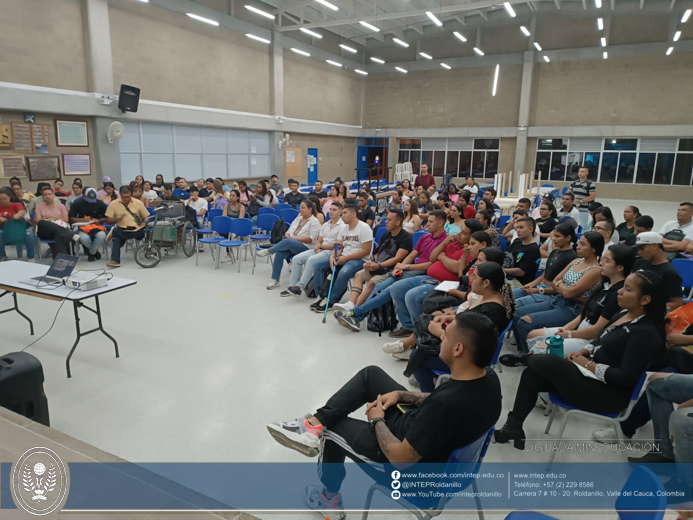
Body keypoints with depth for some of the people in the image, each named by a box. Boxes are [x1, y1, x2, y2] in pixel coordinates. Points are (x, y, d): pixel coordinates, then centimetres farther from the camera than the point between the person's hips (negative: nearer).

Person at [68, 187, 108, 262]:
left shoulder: (100, 203, 2)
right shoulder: (77, 203, 1)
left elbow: (106, 217, 9)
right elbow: (71, 219, 1)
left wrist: (99, 221, -13)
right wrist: (83, 220, -17)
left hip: (97, 226, 1)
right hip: (83, 226, 0)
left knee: (101, 236, -36)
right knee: (84, 238, -37)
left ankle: (91, 252, -6)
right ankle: (95, 252, -3)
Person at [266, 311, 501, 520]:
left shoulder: (445, 404, -39)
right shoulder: (489, 378, -13)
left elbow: (400, 458, -28)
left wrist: (377, 420, -10)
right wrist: (400, 395, 0)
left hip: (411, 468, -8)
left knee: (331, 427, 13)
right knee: (370, 374, 10)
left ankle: (329, 498, 35)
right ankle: (315, 423, 5)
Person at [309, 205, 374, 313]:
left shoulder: (364, 228, -10)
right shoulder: (344, 228, 15)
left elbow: (366, 251, -17)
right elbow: (338, 246, 11)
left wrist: (346, 258, -19)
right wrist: (332, 257, -12)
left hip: (360, 260, -8)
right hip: (343, 258, 8)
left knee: (344, 272, -38)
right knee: (317, 265, -6)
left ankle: (330, 301, -21)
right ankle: (321, 296, -5)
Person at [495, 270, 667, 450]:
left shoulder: (646, 333, -22)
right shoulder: (624, 314, 6)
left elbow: (626, 377, -25)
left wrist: (588, 365, -17)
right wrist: (583, 352, 0)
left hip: (610, 394, -9)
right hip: (591, 373, 9)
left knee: (552, 363, -23)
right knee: (530, 376, -4)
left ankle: (526, 359, 14)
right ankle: (513, 427, 4)